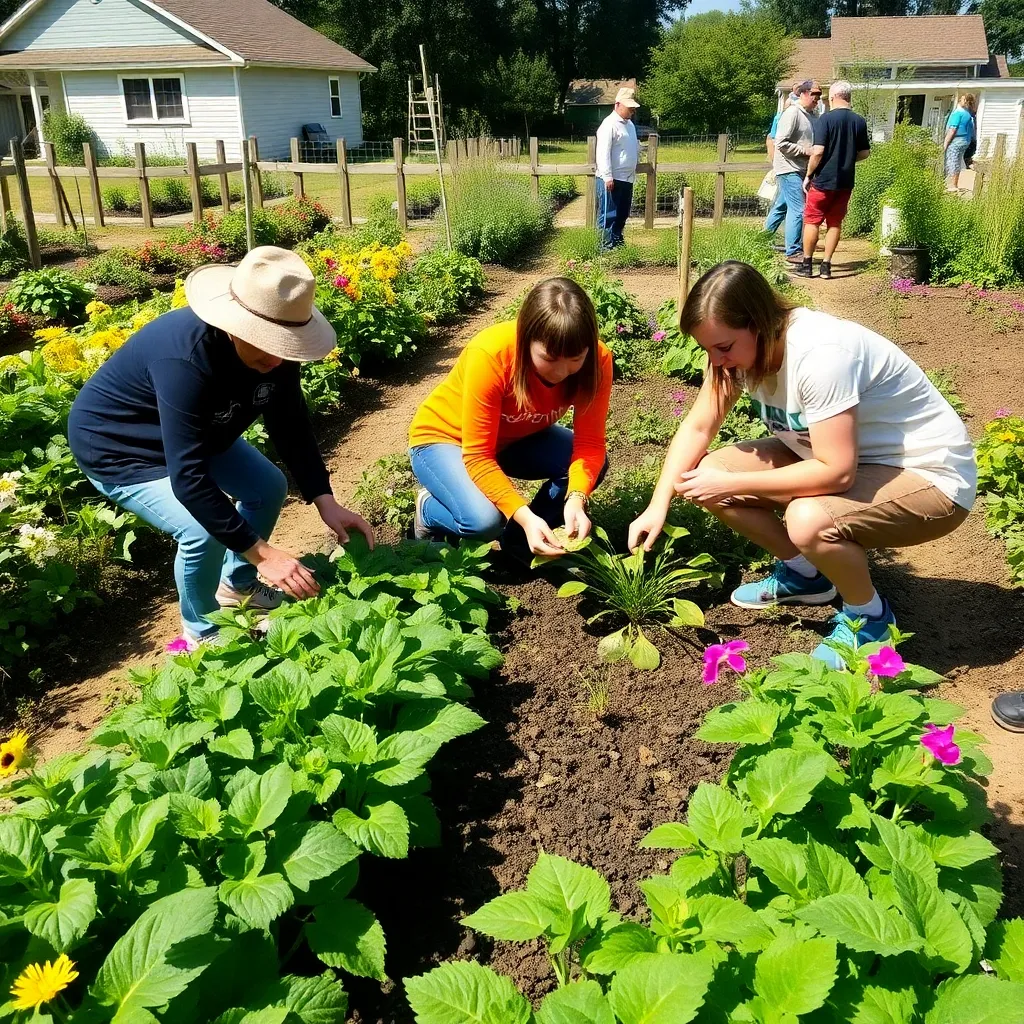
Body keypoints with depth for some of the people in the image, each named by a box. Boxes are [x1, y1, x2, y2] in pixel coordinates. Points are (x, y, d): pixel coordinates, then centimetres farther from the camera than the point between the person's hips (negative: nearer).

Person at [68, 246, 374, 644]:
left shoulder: (271, 345, -19)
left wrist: (325, 501, -19)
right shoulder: (185, 357, -41)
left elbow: (291, 427, -9)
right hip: (114, 444, -8)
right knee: (203, 531, -24)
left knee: (269, 488, 7)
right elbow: (188, 478, -41)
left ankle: (237, 586, 30)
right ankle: (202, 632, 5)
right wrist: (261, 552, -40)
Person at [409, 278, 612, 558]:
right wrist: (525, 516, -45)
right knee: (484, 520, -32)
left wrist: (576, 499, -42)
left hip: (514, 436, 5)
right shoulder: (489, 356, -37)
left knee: (596, 463, -20)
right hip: (444, 437, -5)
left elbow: (589, 443, -23)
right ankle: (429, 509, 2)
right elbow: (477, 456, -34)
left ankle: (520, 539, -1)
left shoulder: (596, 360, -25)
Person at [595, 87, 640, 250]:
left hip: (627, 178, 9)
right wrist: (607, 177, -24)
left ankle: (618, 242, 24)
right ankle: (607, 246, -2)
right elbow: (603, 152, -19)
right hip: (612, 179, -9)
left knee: (622, 214, 15)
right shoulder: (609, 124, -13)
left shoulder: (629, 124, 16)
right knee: (609, 215, -6)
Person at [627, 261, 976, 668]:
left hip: (929, 475, -8)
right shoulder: (740, 345, -9)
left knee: (808, 521, -37)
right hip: (841, 455, 8)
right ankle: (803, 572, 15)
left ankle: (868, 616, -4)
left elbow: (837, 472, -34)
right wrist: (658, 505, -13)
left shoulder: (821, 354, -33)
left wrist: (730, 484, -27)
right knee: (708, 474, -7)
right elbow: (697, 427, -3)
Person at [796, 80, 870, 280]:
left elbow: (818, 151, -17)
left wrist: (808, 175, -6)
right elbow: (865, 153, 9)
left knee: (812, 221, 6)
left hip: (823, 180, -4)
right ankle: (826, 266, 10)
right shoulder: (859, 121, 4)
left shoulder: (825, 119, -11)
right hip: (845, 181, 5)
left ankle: (806, 264, 9)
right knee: (835, 222, 10)